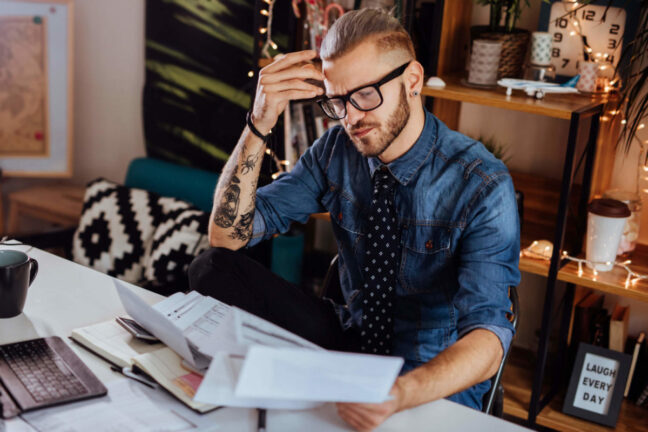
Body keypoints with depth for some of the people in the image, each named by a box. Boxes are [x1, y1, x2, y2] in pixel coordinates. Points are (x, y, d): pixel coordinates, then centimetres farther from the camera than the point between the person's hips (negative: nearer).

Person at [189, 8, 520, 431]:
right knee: (214, 270, -13)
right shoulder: (337, 150, -6)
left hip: (437, 381, -4)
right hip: (353, 340, 4)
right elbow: (228, 235, -8)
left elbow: (488, 336, -28)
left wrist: (400, 394, -49)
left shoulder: (483, 185, -20)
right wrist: (259, 124, -21)